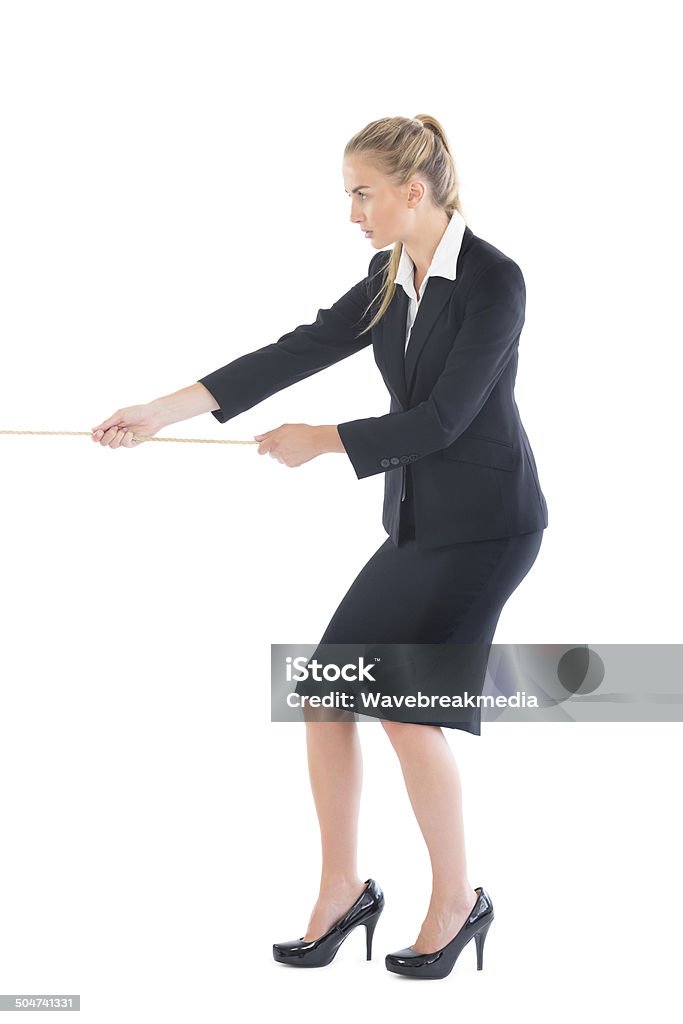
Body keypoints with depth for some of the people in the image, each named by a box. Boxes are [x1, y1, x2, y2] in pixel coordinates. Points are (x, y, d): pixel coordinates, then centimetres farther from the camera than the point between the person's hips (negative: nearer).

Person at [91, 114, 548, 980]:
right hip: (417, 521, 8)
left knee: (409, 708, -14)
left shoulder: (494, 280, -17)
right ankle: (343, 890, 17)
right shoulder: (389, 279, 6)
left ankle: (457, 900, 8)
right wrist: (162, 412, -3)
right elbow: (299, 351, 2)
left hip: (487, 524, -8)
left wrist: (321, 440, -11)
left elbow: (442, 419, -20)